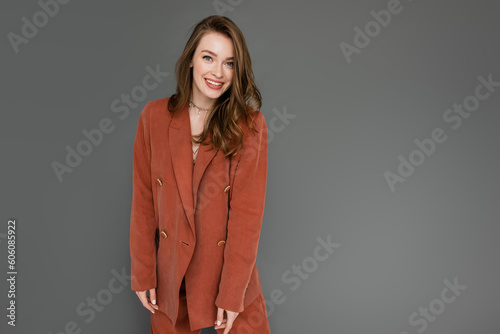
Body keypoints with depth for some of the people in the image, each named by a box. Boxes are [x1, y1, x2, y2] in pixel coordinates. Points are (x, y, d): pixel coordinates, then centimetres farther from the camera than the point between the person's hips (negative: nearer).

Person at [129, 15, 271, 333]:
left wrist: (232, 292, -14)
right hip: (170, 271, 2)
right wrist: (142, 274, -1)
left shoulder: (250, 124, -11)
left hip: (231, 264, -1)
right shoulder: (154, 116, -5)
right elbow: (143, 201, -2)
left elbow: (247, 212, -13)